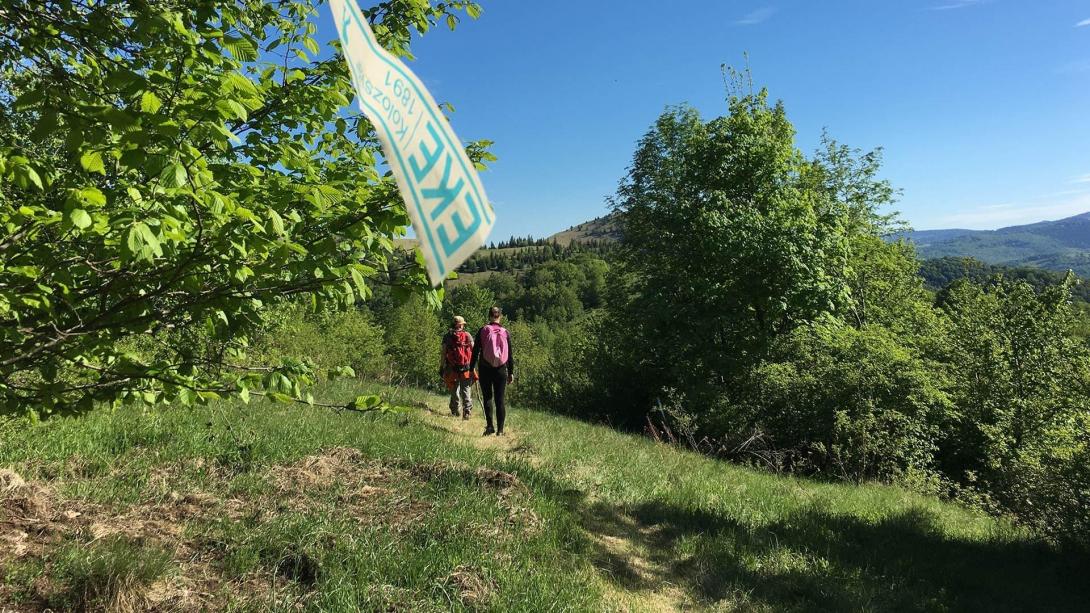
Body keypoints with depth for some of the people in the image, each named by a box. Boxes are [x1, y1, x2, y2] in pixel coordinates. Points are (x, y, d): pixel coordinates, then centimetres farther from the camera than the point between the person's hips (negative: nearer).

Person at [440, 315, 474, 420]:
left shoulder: (447, 336, 1)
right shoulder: (468, 336, 3)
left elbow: (443, 353, -2)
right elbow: (473, 352, 1)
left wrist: (441, 367, 3)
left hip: (452, 369, 0)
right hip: (467, 369, 0)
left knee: (454, 391, 13)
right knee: (466, 391, 6)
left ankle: (455, 412, 18)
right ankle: (467, 412, -2)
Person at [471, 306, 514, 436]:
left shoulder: (482, 331, -3)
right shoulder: (505, 332, 1)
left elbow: (475, 351, -1)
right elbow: (510, 354, 4)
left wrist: (472, 369, 6)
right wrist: (511, 372, 10)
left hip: (485, 370, -1)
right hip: (501, 370, 1)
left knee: (487, 398, 8)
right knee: (500, 399, 5)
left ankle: (489, 426, -2)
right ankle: (500, 430, 5)